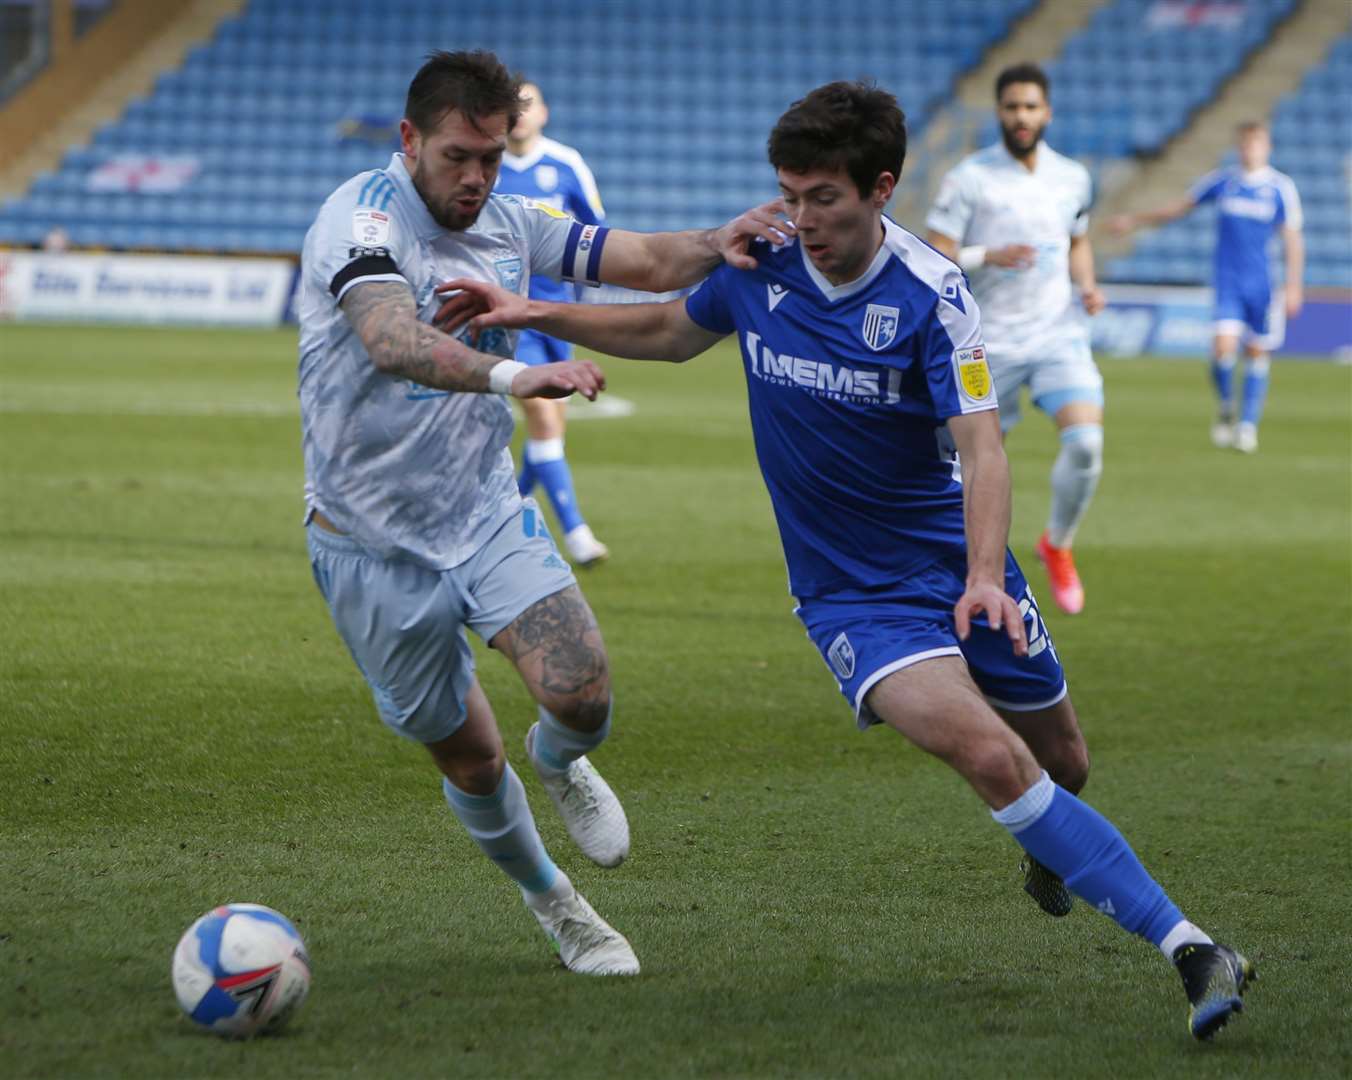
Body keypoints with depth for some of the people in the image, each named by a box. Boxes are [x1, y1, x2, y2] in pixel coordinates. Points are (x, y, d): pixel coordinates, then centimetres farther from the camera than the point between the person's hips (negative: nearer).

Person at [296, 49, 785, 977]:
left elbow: (652, 263, 4)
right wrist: (513, 376, -53)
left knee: (582, 692, -19)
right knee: (470, 761, 6)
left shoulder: (511, 224, 3)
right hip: (375, 543, -4)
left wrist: (720, 242, -19)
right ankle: (554, 904, 34)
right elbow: (394, 342, -37)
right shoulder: (362, 216, -18)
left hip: (487, 514, 4)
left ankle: (560, 765, 19)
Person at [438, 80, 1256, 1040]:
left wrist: (986, 577, -41)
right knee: (989, 756, -22)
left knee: (1061, 763, 14)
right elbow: (672, 332, 15)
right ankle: (1185, 946, -22)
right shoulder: (760, 262, -6)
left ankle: (1047, 846, 54)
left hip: (958, 565, 0)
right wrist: (537, 315, 6)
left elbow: (979, 445, -26)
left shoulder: (930, 294, -17)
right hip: (851, 594, 0)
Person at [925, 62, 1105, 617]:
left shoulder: (1073, 178, 8)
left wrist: (1087, 285, 5)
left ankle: (1057, 545, 6)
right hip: (991, 343, -2)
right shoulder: (969, 178, -6)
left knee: (1086, 440, -19)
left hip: (1059, 336, 2)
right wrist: (989, 256, -25)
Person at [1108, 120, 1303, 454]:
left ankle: (1248, 425, 16)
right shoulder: (1222, 181, 4)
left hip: (1261, 284, 0)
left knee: (1257, 352, 3)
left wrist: (1293, 287, -5)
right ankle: (1225, 407, 9)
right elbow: (1179, 208, 17)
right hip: (1227, 280, 0)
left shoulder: (1281, 187, 0)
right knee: (1223, 346, -17)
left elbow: (1292, 239, 1)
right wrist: (1134, 221, 20)